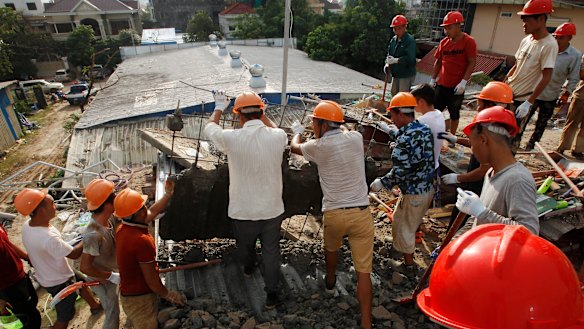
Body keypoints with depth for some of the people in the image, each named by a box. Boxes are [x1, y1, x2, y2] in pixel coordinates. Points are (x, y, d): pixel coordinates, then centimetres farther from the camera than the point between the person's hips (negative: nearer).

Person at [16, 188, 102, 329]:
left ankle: (95, 306, 56)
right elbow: (74, 254, -27)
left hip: (46, 275, 9)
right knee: (64, 317, 12)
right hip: (58, 282, -9)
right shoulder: (48, 238, -41)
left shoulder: (27, 225, -14)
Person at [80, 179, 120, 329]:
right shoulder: (94, 234, -39)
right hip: (102, 279, -7)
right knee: (112, 314, 13)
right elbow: (84, 267, -33)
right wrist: (112, 277, -24)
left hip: (112, 270, 7)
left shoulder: (109, 218, -15)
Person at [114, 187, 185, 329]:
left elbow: (151, 213, 11)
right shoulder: (141, 240, -33)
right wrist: (168, 295, -9)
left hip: (128, 294, 8)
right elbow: (151, 280, -25)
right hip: (140, 300, -8)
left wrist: (168, 193, 16)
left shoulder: (123, 229, -6)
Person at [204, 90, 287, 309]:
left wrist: (219, 107, 20)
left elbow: (209, 128, 4)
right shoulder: (278, 136, -14)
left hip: (243, 210, 0)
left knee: (245, 245, 28)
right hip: (272, 209, 0)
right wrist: (261, 114, 22)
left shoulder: (231, 138, -19)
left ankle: (248, 268, 57)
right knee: (271, 252, 17)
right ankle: (272, 294, 27)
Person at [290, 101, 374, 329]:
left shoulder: (320, 147, -8)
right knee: (363, 272, 5)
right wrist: (337, 123, 43)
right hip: (361, 213, 1)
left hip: (334, 214, -1)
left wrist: (298, 132, 33)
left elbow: (294, 147, 13)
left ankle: (330, 282, 56)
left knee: (331, 248, 31)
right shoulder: (356, 139, 0)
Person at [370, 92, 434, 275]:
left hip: (414, 193, -8)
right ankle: (400, 246, 49)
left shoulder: (404, 139, -28)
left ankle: (409, 266, 29)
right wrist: (394, 131, 32)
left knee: (404, 228, 12)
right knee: (400, 219, 28)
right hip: (428, 188, 8)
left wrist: (382, 183, -12)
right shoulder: (424, 129, -1)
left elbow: (399, 173, -27)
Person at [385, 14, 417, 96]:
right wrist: (387, 63, -6)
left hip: (406, 75, -8)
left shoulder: (410, 40, -15)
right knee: (394, 93, 18)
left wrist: (396, 60, -31)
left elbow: (410, 59, -24)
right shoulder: (393, 40, 7)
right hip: (395, 74, 8)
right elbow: (389, 54, 13)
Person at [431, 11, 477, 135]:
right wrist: (433, 80, 10)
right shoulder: (444, 42, 6)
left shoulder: (468, 41, -9)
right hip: (441, 84, 5)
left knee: (454, 113, 8)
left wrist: (463, 82, -20)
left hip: (457, 86, -4)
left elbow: (472, 63, -12)